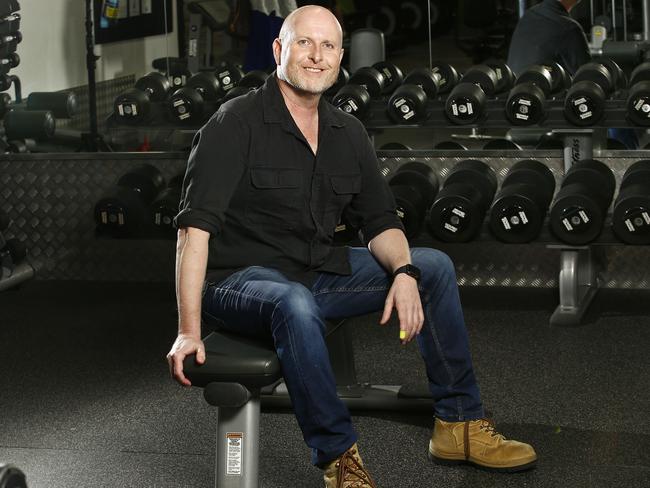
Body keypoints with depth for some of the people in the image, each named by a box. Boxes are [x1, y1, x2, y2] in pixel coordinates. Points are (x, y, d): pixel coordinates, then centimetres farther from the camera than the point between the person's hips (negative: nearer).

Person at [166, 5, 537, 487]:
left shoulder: (348, 132, 5)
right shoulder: (237, 123, -16)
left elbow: (381, 221, 9)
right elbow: (196, 225, -23)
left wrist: (403, 271, -14)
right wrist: (189, 330, -30)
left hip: (321, 271, 7)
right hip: (243, 279, -7)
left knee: (435, 266, 2)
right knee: (295, 306, -40)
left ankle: (459, 424, 8)